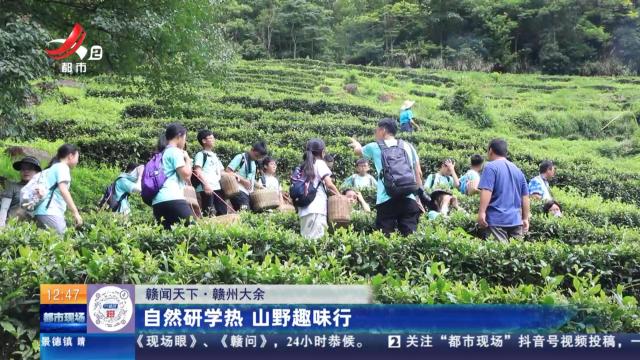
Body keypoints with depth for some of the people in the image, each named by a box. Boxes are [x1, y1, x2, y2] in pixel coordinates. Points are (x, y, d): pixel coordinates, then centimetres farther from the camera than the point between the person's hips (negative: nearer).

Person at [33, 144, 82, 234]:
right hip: (50, 211, -10)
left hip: (43, 210, 10)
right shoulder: (62, 167, -3)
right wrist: (75, 212, -20)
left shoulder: (54, 167, 26)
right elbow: (63, 190, -16)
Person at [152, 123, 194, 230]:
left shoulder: (162, 153, 26)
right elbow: (186, 175, -7)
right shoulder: (176, 151, 0)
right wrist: (187, 159, 9)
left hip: (157, 201, 9)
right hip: (172, 199, -9)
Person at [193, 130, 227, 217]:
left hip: (218, 187, 8)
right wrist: (206, 184, -23)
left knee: (222, 212, 4)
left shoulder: (215, 155, 25)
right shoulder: (200, 155, 0)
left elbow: (221, 171, 28)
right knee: (208, 213, -12)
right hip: (206, 188, -8)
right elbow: (197, 171, -11)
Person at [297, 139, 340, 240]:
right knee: (316, 239, -12)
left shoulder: (304, 166, 20)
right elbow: (329, 184, -8)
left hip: (304, 209, 7)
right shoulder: (320, 163, 1)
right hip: (317, 208, -7)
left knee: (306, 238, 3)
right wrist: (339, 195, 6)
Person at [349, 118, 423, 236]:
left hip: (386, 200, -2)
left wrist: (356, 144, 55)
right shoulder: (408, 147, 16)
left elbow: (358, 151, 32)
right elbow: (418, 173, 13)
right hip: (409, 198, 3)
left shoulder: (375, 147, 10)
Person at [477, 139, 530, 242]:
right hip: (516, 220, 6)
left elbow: (486, 191, -15)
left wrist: (481, 212, -18)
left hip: (496, 219, -6)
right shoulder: (518, 170, 17)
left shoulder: (491, 167, -3)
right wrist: (525, 219, 21)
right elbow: (525, 197, 17)